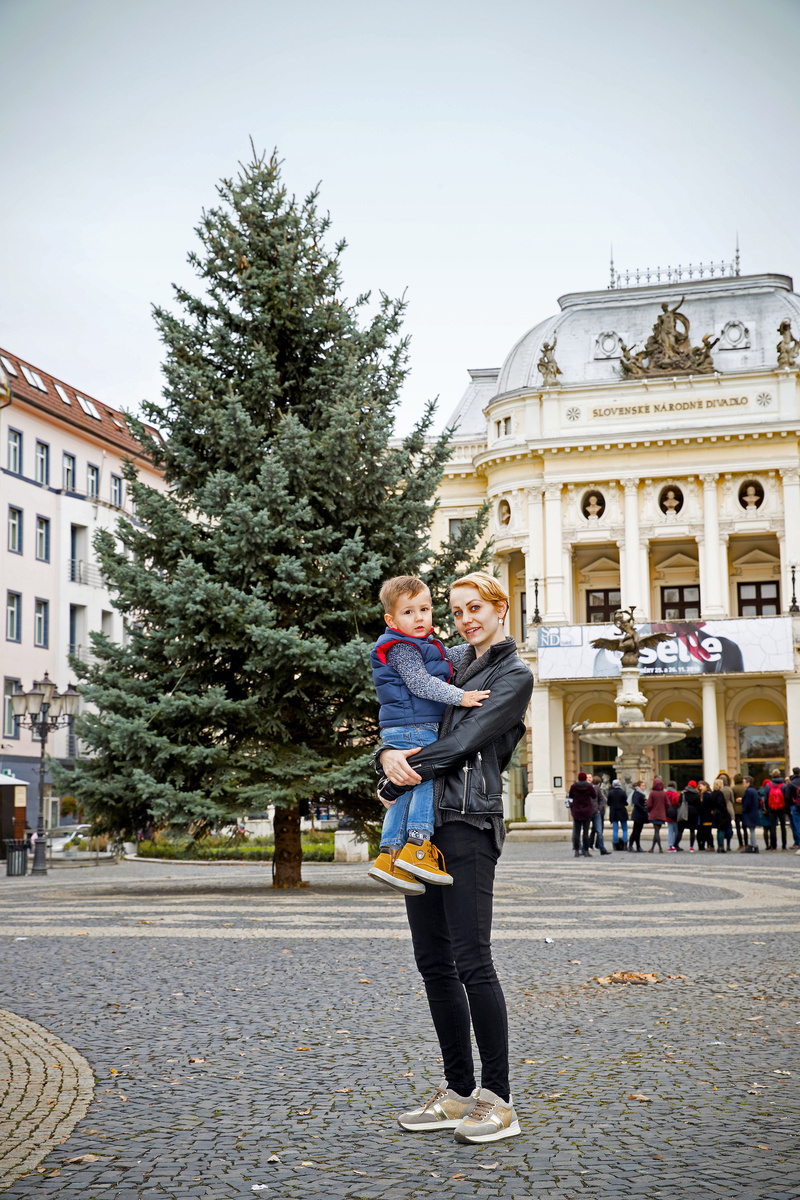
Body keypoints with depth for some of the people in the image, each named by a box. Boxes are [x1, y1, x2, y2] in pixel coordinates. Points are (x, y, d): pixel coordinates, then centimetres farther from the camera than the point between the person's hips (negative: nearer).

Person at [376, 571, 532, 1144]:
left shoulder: (515, 675, 0)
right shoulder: (453, 667, 22)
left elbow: (463, 742, -10)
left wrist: (396, 784, -4)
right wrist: (389, 755, -7)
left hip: (470, 824, -7)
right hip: (424, 823, 7)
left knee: (472, 962, -10)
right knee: (434, 962, 8)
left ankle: (499, 1101, -2)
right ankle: (459, 1092, 17)